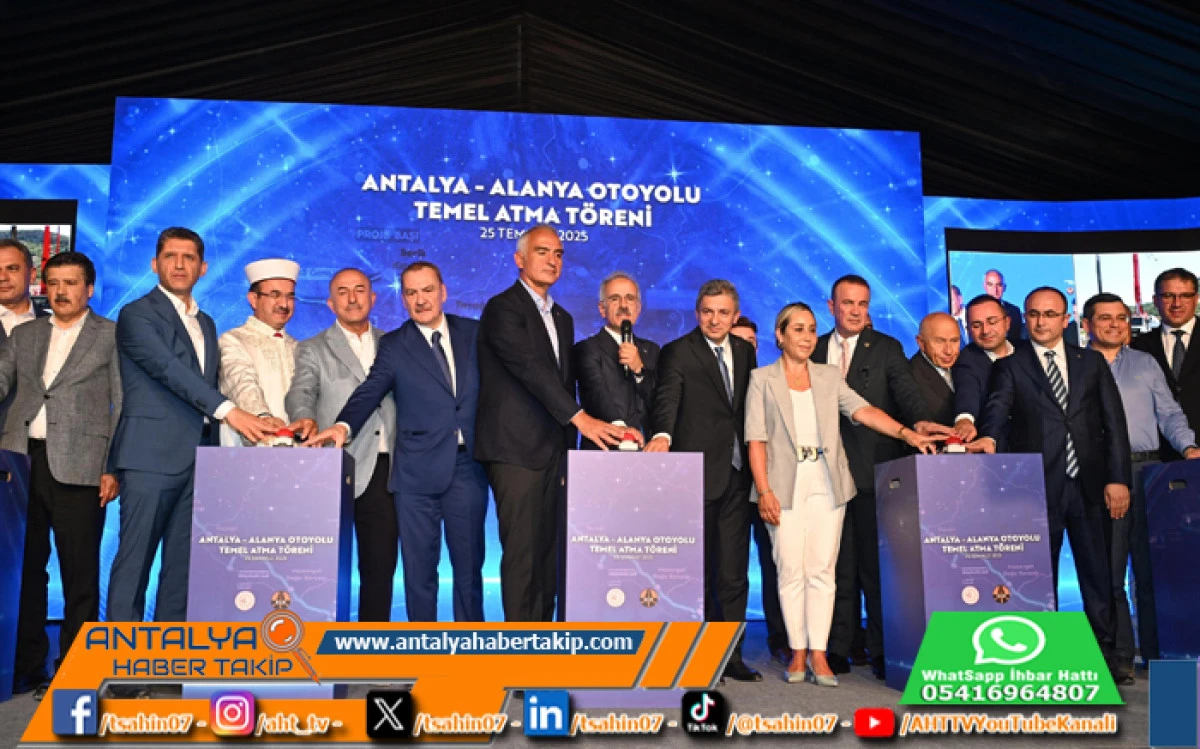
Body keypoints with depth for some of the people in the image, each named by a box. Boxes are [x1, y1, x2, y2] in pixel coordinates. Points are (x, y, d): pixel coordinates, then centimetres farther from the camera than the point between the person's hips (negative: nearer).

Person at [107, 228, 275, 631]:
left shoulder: (206, 324, 19)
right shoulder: (137, 314, -3)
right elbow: (170, 369, -17)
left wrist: (216, 452, 8)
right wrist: (229, 411, -27)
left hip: (199, 458, 7)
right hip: (151, 456, -6)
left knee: (183, 564, 8)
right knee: (135, 561, -3)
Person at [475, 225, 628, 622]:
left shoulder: (563, 318, 20)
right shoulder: (502, 309, -5)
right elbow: (531, 367, -19)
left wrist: (569, 449, 15)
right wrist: (580, 418, -28)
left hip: (554, 452, 7)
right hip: (516, 451, -7)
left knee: (549, 553, 7)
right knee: (522, 553, -7)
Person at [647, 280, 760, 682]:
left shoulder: (745, 350, 13)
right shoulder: (677, 353, -4)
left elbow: (750, 404, 17)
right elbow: (667, 400, -18)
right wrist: (662, 435, -39)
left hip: (737, 475, 5)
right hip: (698, 474, -5)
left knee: (734, 573, 9)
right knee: (699, 572, 4)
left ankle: (731, 655, 20)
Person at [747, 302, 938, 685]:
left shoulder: (829, 377, 13)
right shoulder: (762, 379, 5)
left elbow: (862, 410, 0)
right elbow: (756, 438, -2)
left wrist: (905, 433, -16)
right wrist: (764, 490, -11)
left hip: (827, 484, 2)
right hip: (785, 485, -2)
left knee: (822, 570, 0)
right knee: (791, 569, -1)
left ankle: (818, 654, 4)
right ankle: (798, 652, 9)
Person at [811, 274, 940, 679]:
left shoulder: (886, 349, 6)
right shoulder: (815, 349, 13)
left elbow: (906, 392, -7)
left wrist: (919, 421, -28)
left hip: (874, 471, -2)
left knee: (877, 565, 1)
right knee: (839, 566, 6)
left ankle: (882, 652, 10)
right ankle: (839, 649, 14)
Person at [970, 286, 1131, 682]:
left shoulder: (1091, 362, 13)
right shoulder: (1010, 366, 6)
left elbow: (1114, 423, 8)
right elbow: (998, 408, -12)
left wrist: (1118, 478, 0)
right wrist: (989, 437, -34)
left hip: (1090, 483, 2)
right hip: (1038, 486, -2)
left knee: (1099, 572, 6)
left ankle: (1104, 652, 18)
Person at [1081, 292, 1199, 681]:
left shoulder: (1146, 364, 16)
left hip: (1147, 470, 2)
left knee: (1151, 567, 3)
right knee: (1109, 571, 0)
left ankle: (1156, 653, 13)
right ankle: (1120, 658, 7)